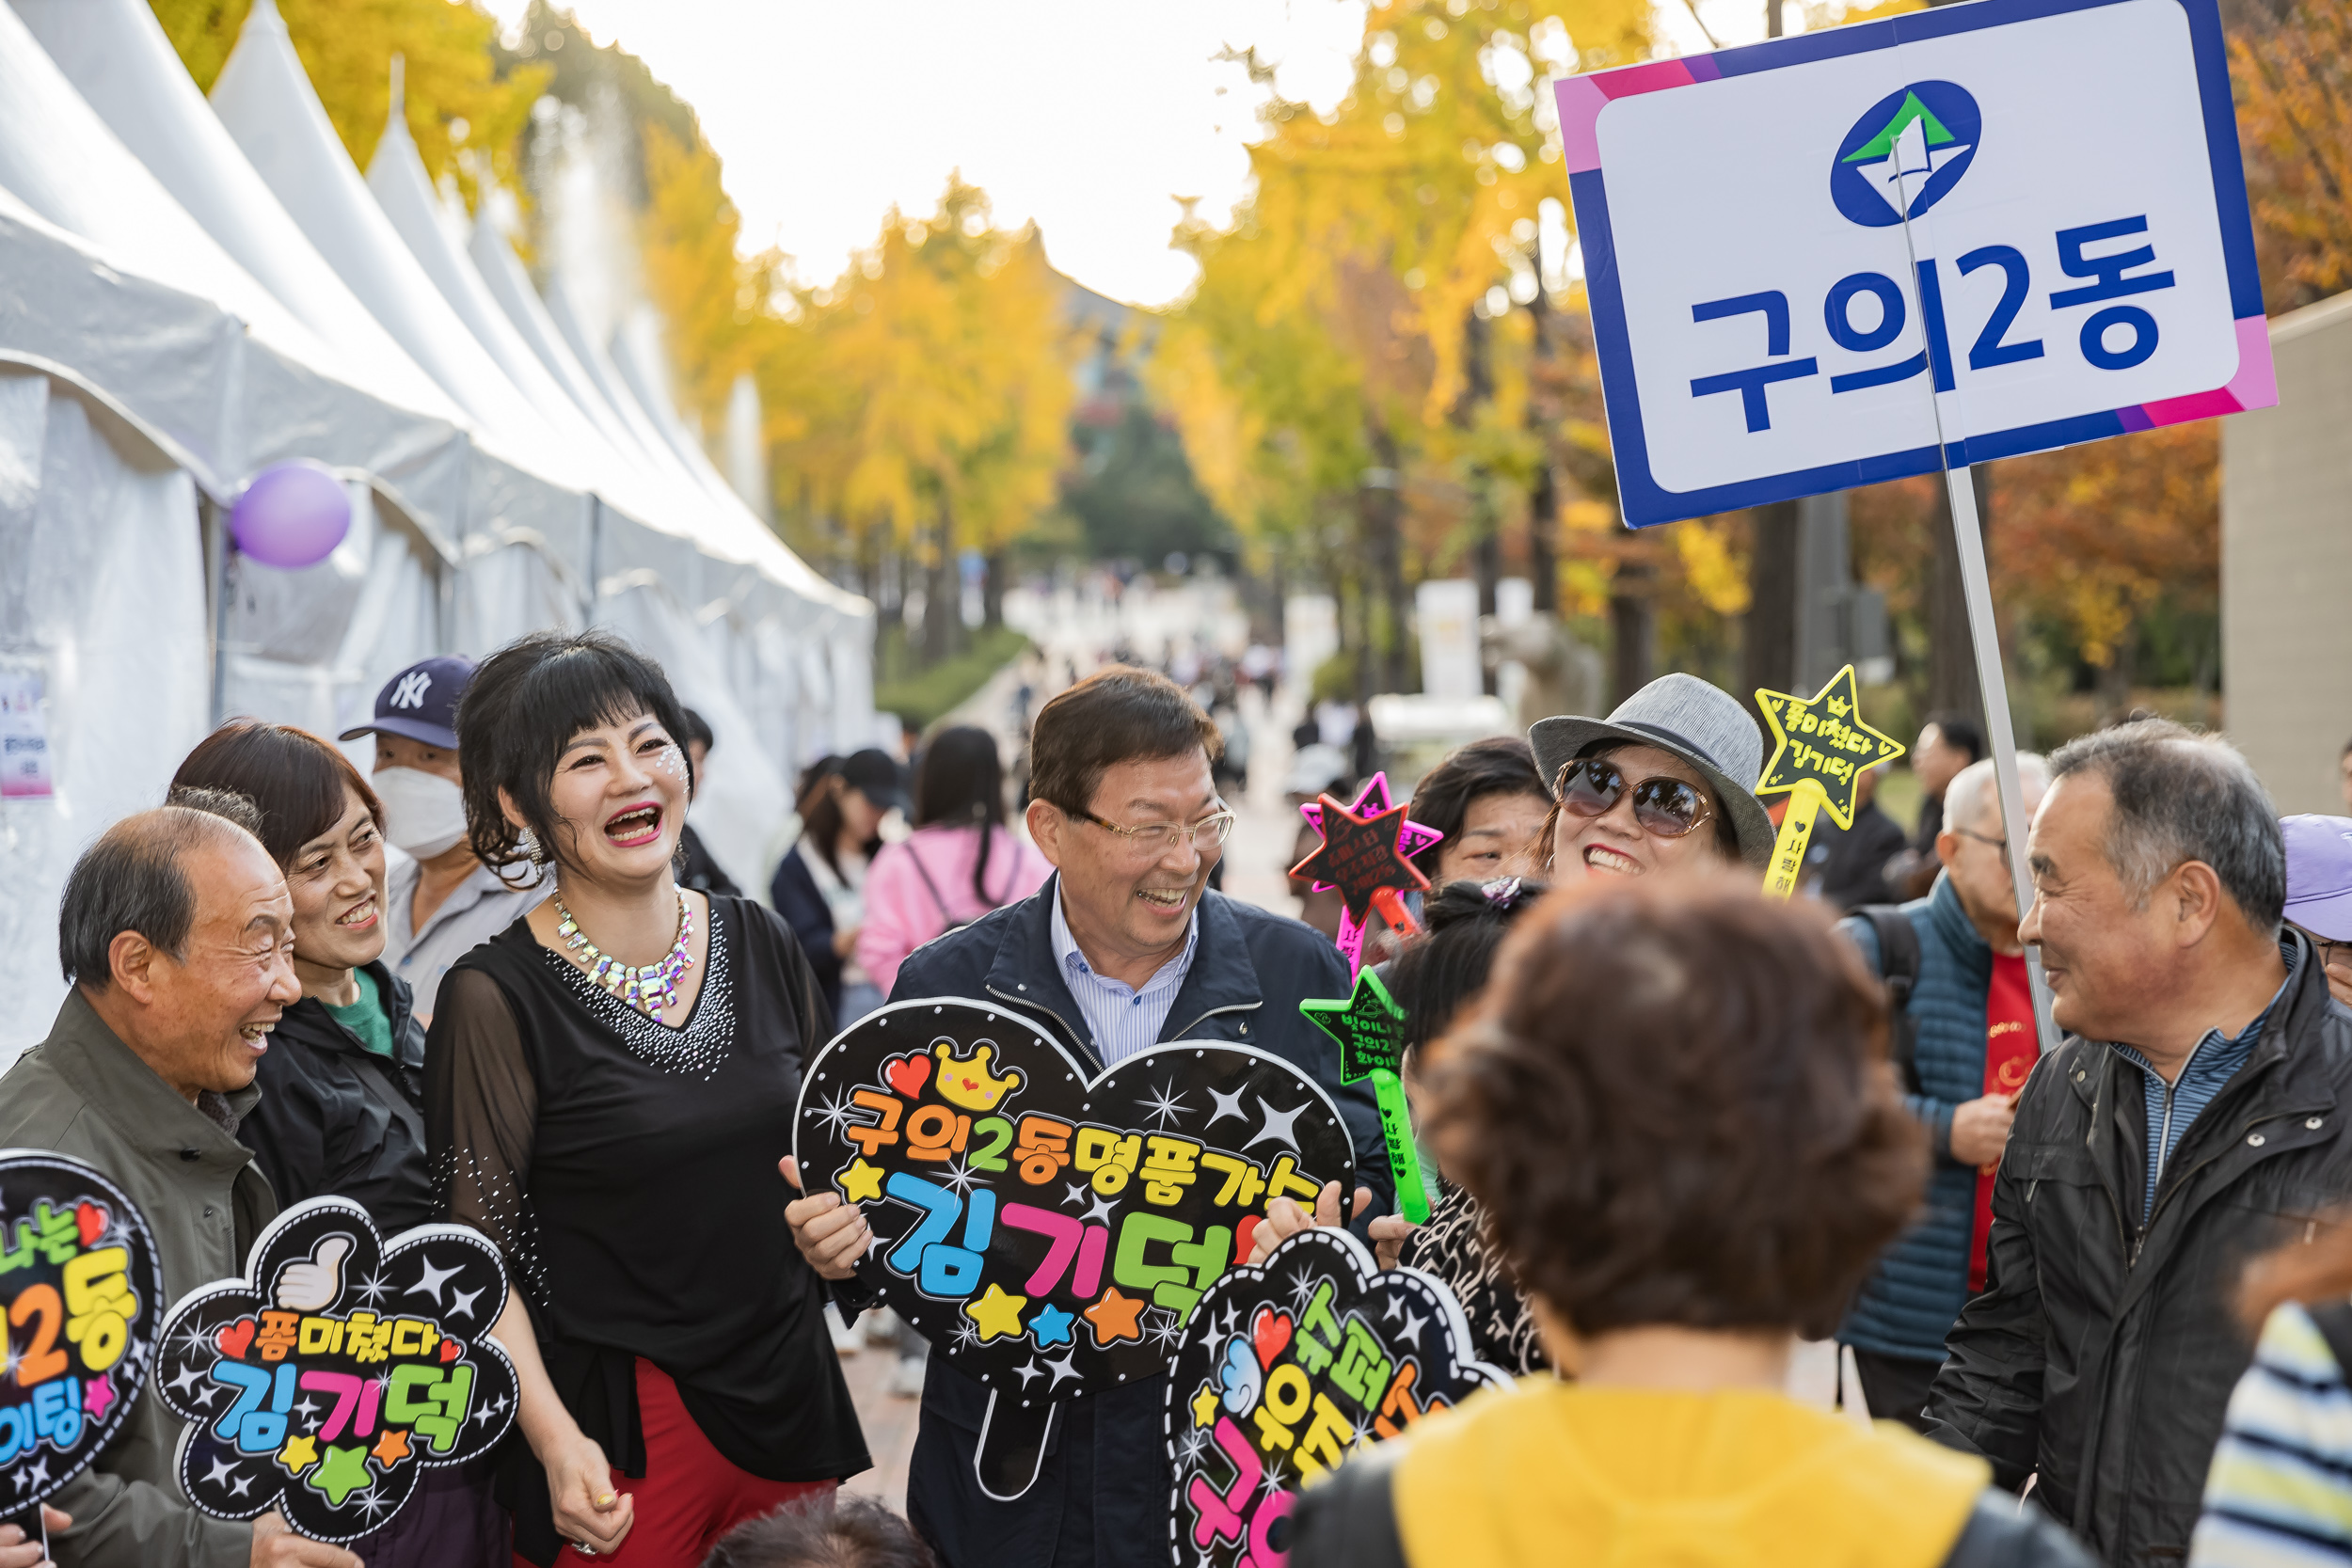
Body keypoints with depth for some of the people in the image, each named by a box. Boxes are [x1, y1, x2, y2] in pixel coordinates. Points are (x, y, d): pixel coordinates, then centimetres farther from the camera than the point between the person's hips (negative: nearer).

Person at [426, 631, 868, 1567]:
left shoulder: (761, 947, 6)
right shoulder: (499, 998, -10)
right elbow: (478, 1257, -9)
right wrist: (556, 1441, -19)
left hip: (789, 1398, 5)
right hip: (617, 1427, -5)